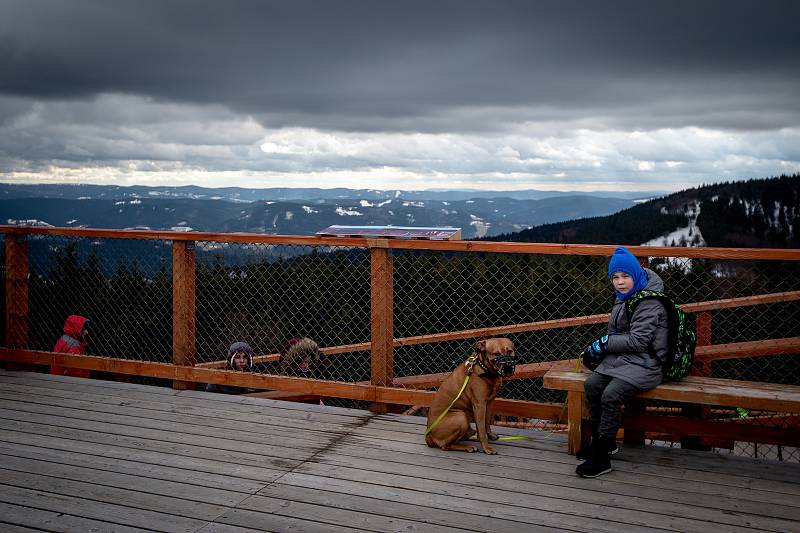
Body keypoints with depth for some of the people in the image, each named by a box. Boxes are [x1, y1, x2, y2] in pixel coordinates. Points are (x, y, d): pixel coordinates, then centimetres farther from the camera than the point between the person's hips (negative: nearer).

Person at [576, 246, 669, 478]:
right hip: (621, 358, 9)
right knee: (591, 385, -14)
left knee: (611, 396, -26)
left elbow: (638, 341, -20)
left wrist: (603, 344, -13)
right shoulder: (623, 298, 14)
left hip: (643, 363, -8)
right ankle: (601, 441, 2)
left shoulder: (649, 302, -15)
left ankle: (602, 457, -17)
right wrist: (599, 348, 3)